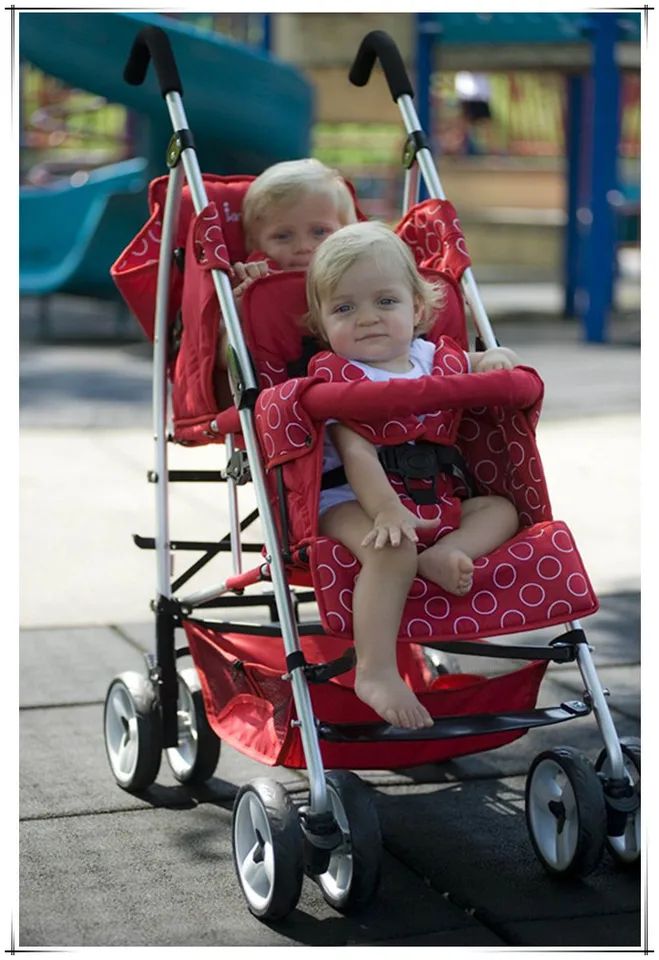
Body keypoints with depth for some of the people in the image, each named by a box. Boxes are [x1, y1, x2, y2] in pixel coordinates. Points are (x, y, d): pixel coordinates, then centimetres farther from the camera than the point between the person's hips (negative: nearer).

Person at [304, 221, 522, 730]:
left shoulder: (430, 357, 13)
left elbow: (481, 364, 30)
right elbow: (356, 452, -22)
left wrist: (496, 359, 4)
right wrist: (387, 510, -37)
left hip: (432, 497, 8)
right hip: (352, 501, -8)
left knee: (502, 509, 1)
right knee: (393, 549, -36)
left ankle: (444, 553, -28)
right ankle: (376, 670, -37)